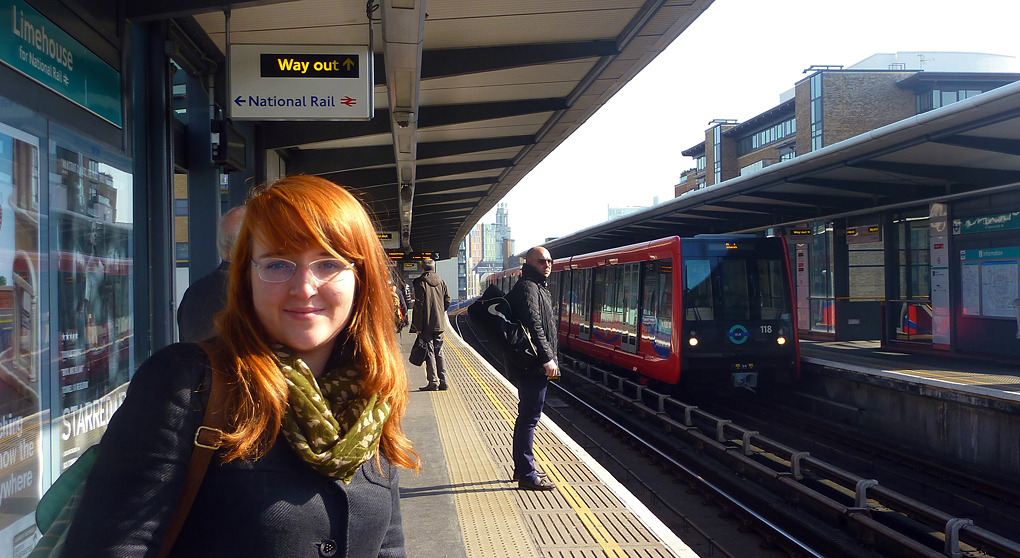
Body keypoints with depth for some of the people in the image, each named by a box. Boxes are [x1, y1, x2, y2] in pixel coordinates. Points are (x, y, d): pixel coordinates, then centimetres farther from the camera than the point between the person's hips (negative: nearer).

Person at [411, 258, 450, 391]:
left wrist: (418, 326, -10)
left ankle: (433, 381, -3)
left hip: (426, 325, -5)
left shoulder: (420, 282, -9)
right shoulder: (441, 282, 7)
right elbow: (447, 301, 7)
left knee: (429, 353, -1)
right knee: (439, 352, 11)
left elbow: (419, 305, -11)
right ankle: (443, 381, 9)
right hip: (439, 324, 5)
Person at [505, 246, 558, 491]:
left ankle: (521, 468, 28)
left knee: (526, 416, 17)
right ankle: (527, 475, -1)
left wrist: (549, 358, 22)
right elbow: (534, 325, -25)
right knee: (530, 418, -6)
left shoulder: (539, 287, 20)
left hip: (534, 364, 11)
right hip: (533, 364, -11)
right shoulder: (528, 288, -14)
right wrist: (547, 358, -26)